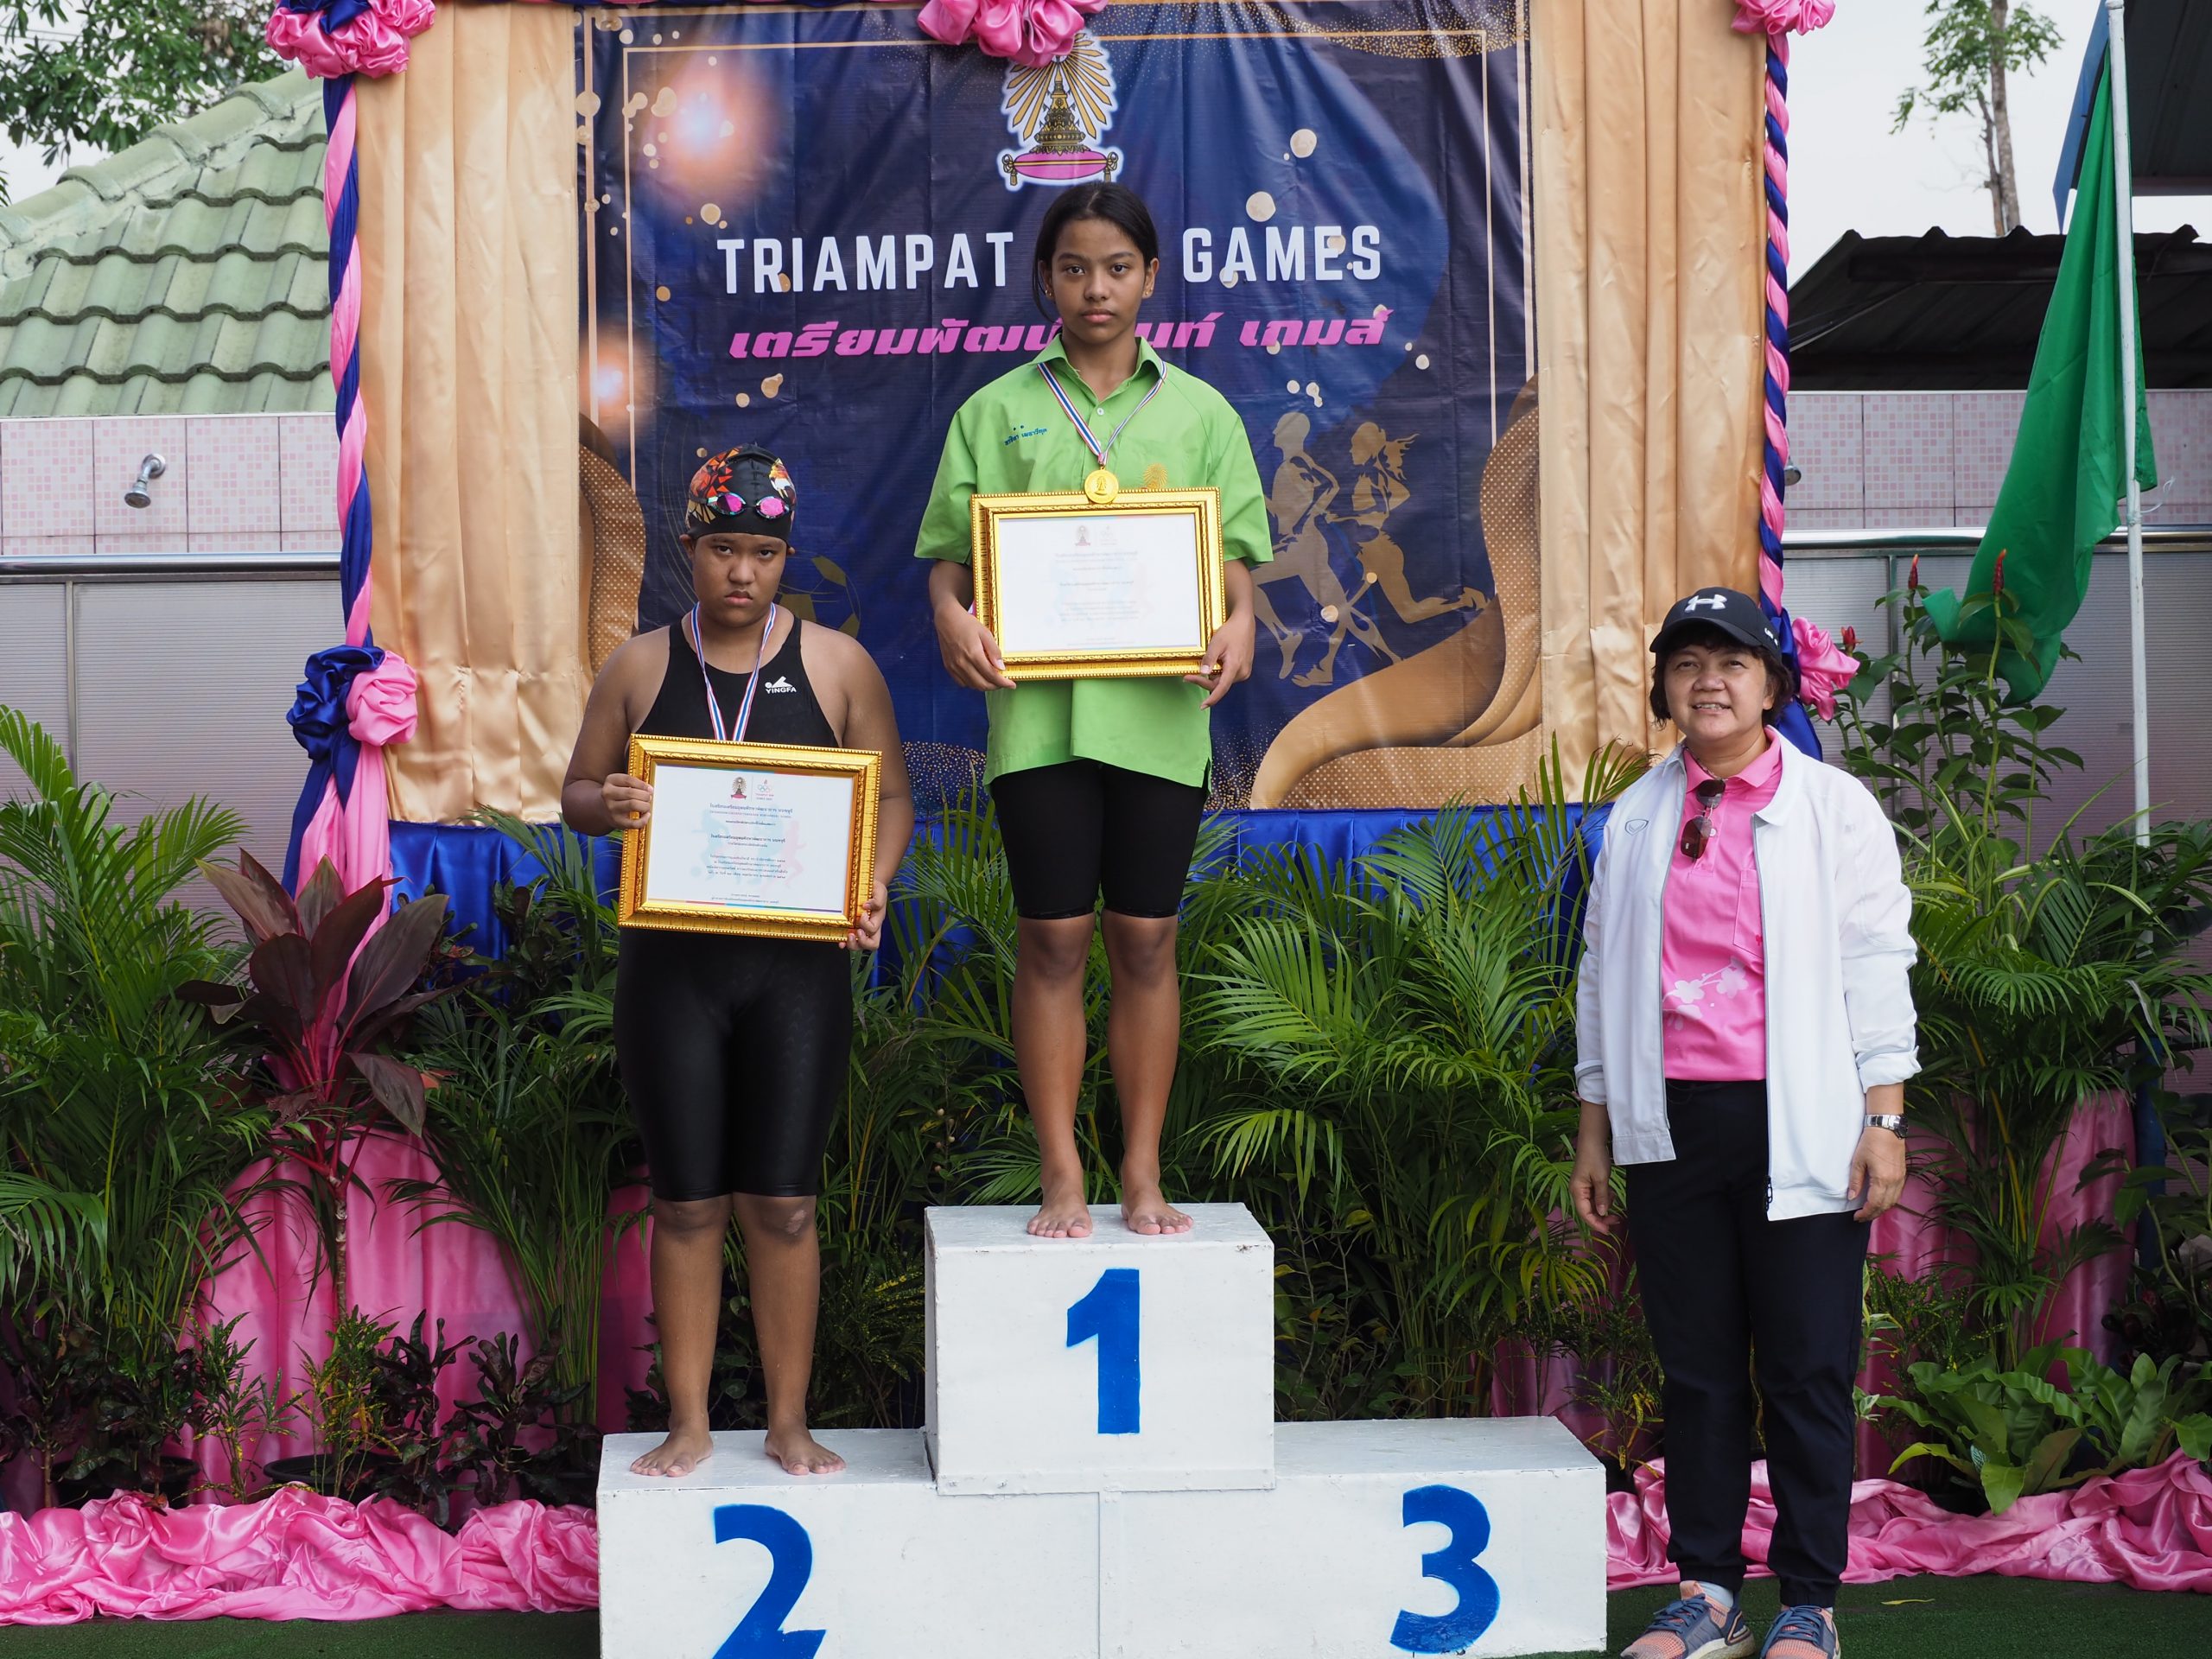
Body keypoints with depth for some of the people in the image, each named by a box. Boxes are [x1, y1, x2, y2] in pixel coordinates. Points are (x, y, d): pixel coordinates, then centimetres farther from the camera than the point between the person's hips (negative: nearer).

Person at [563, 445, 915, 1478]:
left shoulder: (835, 664, 4)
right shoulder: (640, 667, 6)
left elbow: (891, 793, 8)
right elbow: (576, 793, 11)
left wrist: (873, 886, -11)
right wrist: (606, 805, -14)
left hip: (797, 967, -1)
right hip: (671, 965, 1)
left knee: (782, 1202, 2)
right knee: (687, 1204, 5)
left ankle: (789, 1423, 14)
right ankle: (688, 1424, 15)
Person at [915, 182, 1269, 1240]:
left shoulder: (1199, 412, 12)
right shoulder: (998, 411, 10)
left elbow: (1233, 554, 8)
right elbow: (949, 551, 6)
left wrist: (1238, 623, -12)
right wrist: (952, 615, -16)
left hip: (1158, 706, 1)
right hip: (1038, 705, -1)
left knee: (1145, 940, 5)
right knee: (1054, 937, -1)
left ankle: (1144, 1176, 13)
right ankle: (1060, 1178, 7)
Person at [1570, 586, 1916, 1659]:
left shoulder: (1834, 806, 5)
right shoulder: (1635, 819, 13)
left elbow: (1876, 965, 1)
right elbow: (1604, 973, 15)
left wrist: (1884, 1118, -6)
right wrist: (1593, 1129, 13)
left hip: (1800, 1127, -3)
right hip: (1671, 1123, 3)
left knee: (1808, 1371, -1)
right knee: (1697, 1367, 6)